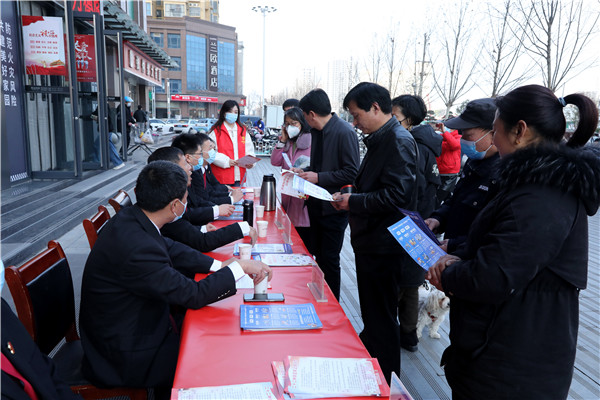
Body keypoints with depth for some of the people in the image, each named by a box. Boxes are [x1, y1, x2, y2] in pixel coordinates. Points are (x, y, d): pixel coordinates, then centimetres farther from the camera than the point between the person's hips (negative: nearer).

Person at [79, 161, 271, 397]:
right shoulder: (138, 249, -34)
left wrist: (218, 265, 1)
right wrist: (240, 267, -16)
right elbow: (193, 296, -25)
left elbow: (171, 249, 8)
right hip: (123, 354, -8)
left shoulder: (130, 218, -7)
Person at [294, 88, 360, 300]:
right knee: (317, 256, 18)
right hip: (316, 203, 9)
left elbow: (352, 172, -21)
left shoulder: (344, 132, -18)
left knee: (329, 260, 2)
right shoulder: (316, 131, 9)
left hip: (334, 207, -8)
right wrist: (304, 171, 6)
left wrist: (319, 178, -20)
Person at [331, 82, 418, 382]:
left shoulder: (398, 141, -18)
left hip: (384, 248, -10)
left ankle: (386, 384, 23)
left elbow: (396, 195, -26)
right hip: (371, 243, 10)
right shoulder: (379, 139, 14)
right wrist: (350, 197, 5)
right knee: (373, 315, 23)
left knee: (381, 321, 4)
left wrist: (354, 202, -17)